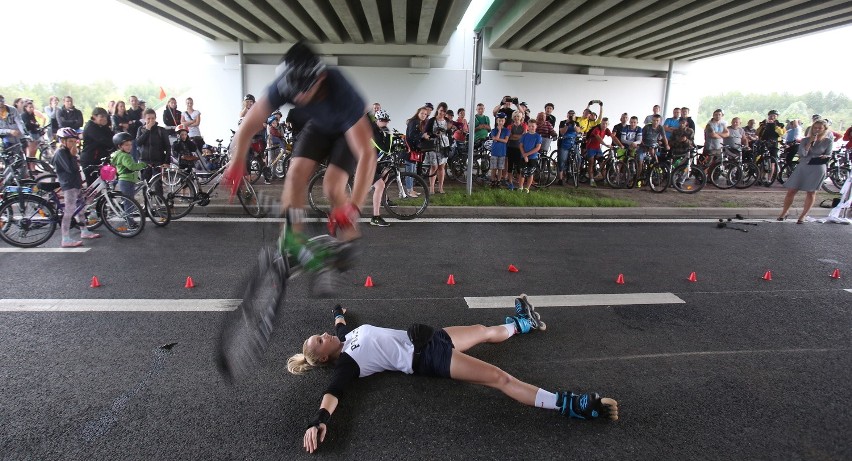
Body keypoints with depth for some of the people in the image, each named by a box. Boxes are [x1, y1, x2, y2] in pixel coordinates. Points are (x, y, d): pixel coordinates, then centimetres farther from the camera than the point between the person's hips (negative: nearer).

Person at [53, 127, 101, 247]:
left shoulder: (67, 151, 17)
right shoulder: (61, 153, -13)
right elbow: (70, 168, -24)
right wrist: (73, 155, -17)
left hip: (76, 184, 10)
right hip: (68, 186, -10)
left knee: (80, 208, 19)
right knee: (69, 212, -12)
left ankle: (84, 231, 32)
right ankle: (66, 239, -12)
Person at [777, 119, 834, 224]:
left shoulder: (828, 141, 1)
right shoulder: (805, 140, 2)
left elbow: (829, 155, 4)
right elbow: (802, 154, -10)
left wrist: (825, 157, -18)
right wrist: (810, 142, -15)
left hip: (818, 169, -1)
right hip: (802, 167, 1)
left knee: (811, 192, 4)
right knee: (791, 191, -2)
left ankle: (803, 216, 11)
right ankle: (784, 213, 10)